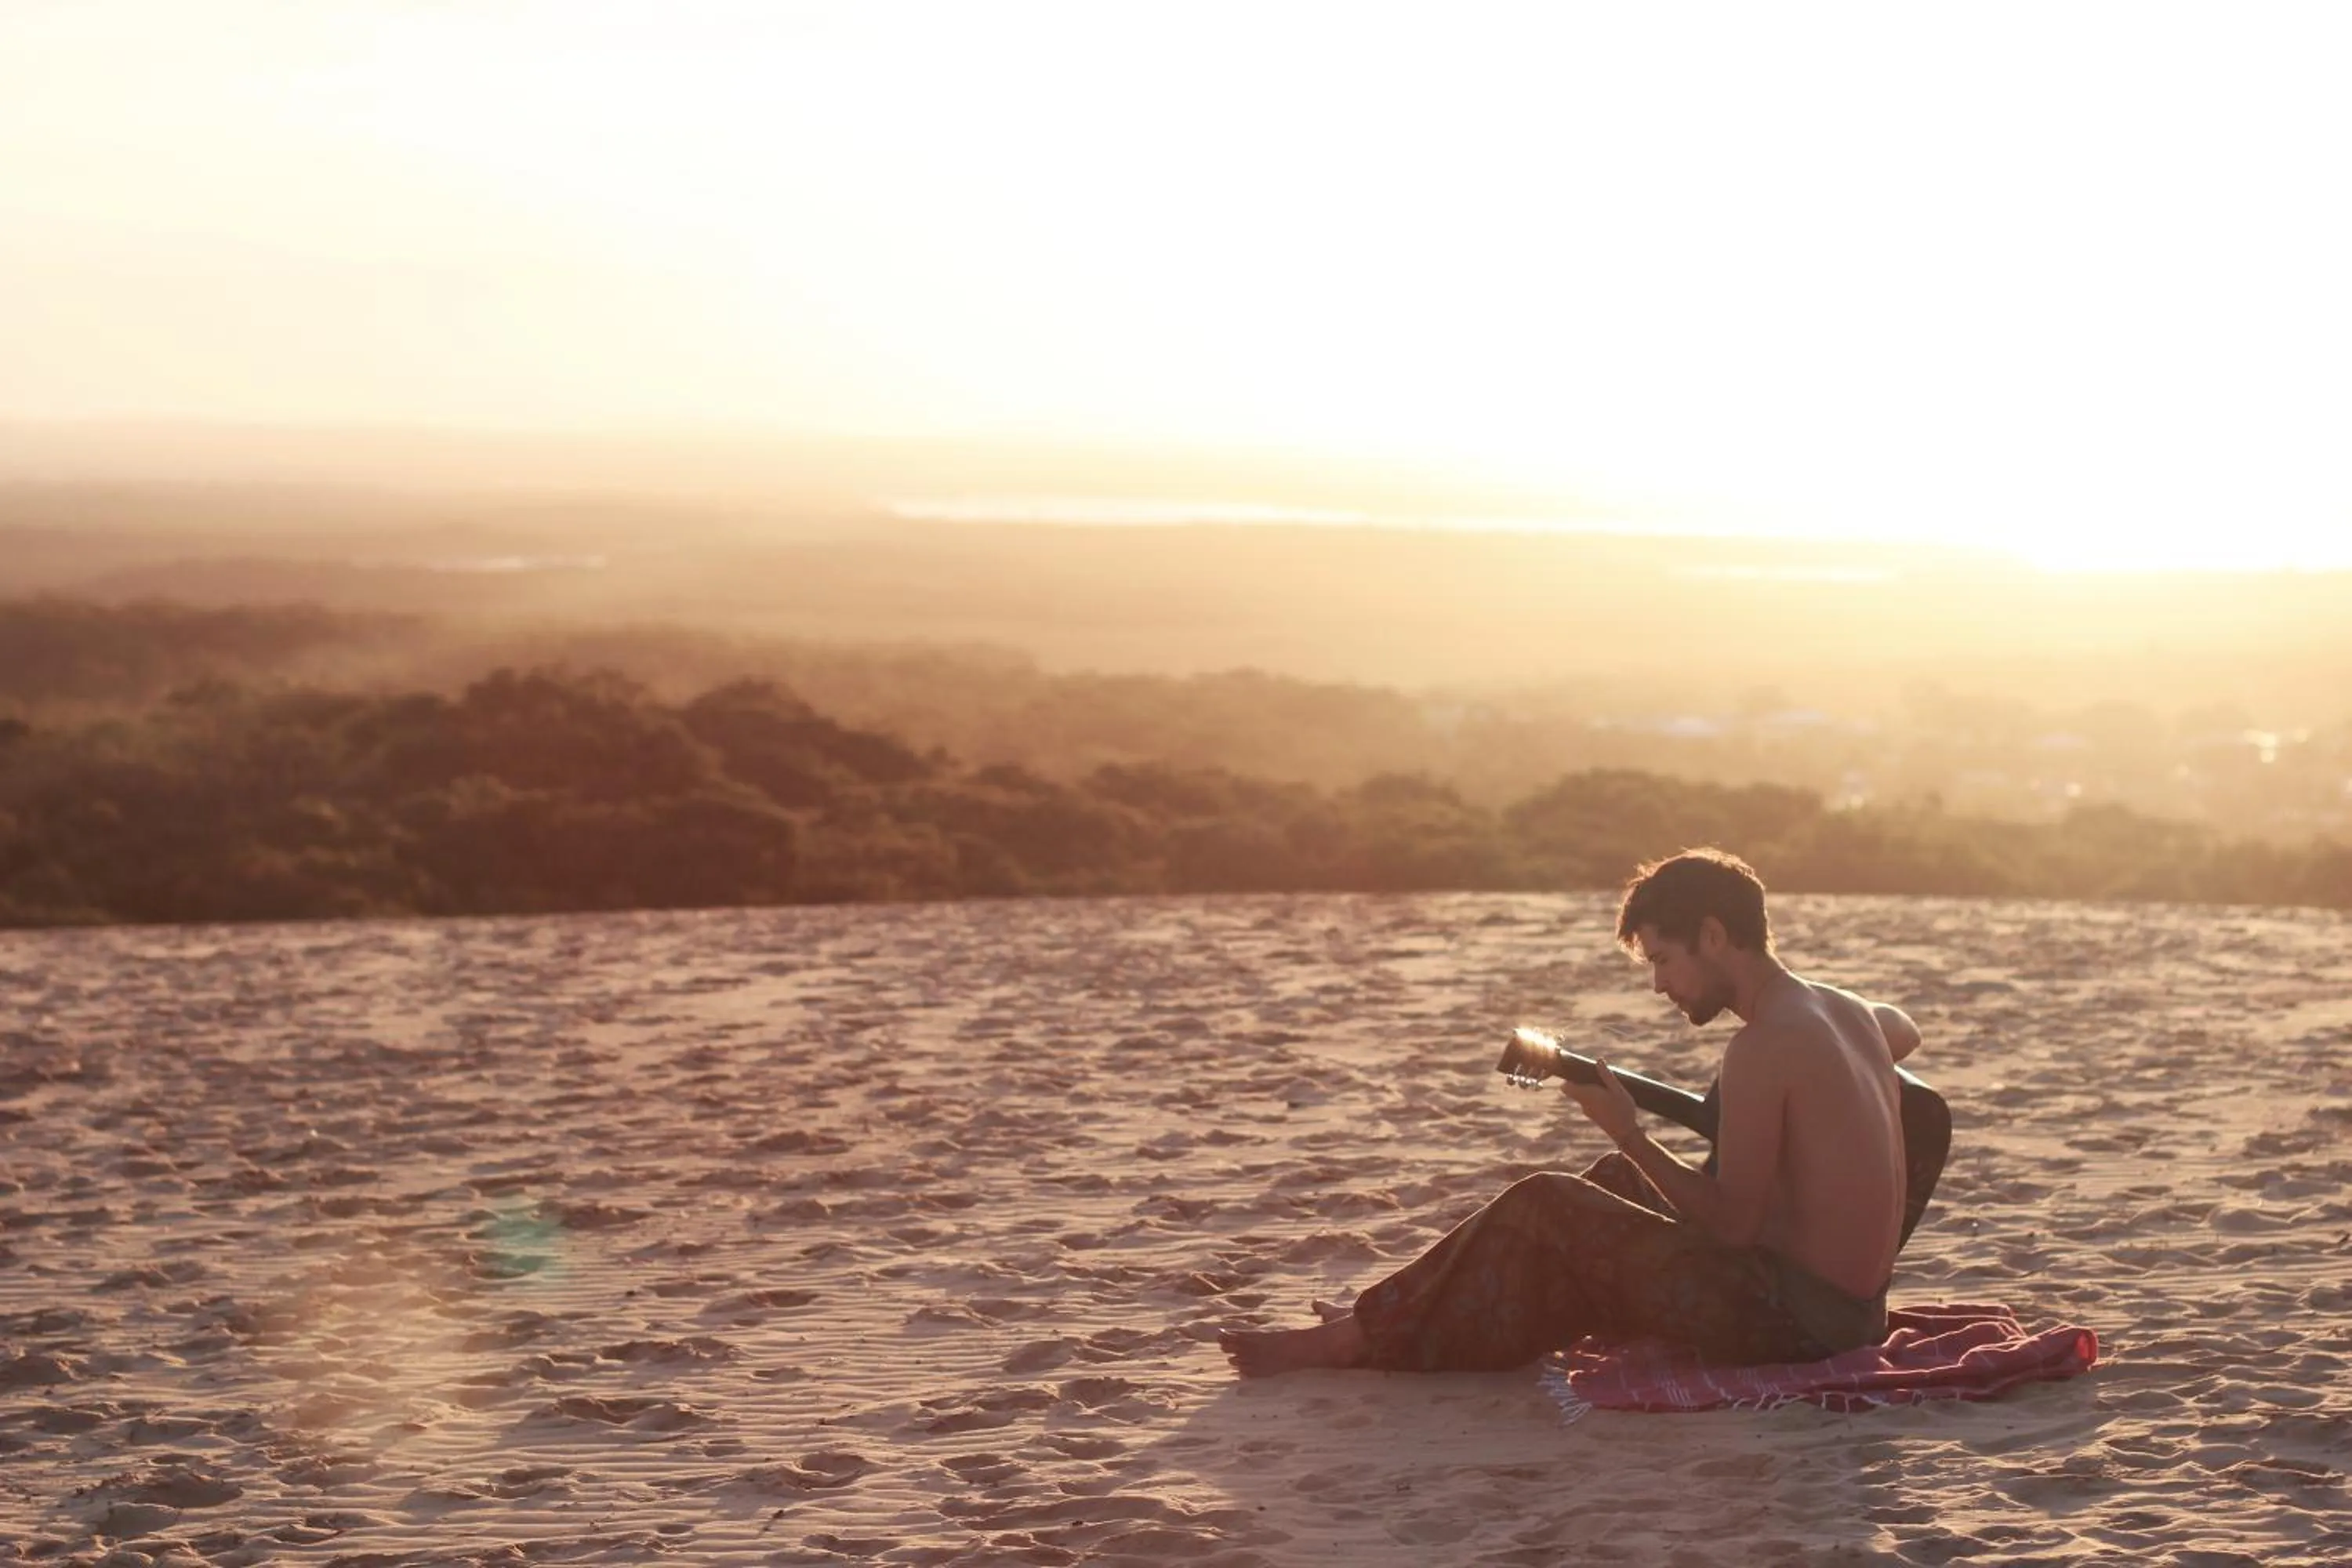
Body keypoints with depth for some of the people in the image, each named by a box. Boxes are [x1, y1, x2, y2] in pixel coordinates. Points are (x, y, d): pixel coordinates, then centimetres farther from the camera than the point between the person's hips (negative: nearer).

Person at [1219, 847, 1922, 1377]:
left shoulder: (1762, 1047, -18)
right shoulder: (1846, 1011, 9)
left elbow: (1732, 1224, -18)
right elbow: (1903, 1029, 37)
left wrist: (1630, 1135, -9)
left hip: (1789, 1318, -9)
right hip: (1851, 1310, 10)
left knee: (1542, 1207, -6)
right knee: (1618, 1179, 22)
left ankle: (1357, 1338, 4)